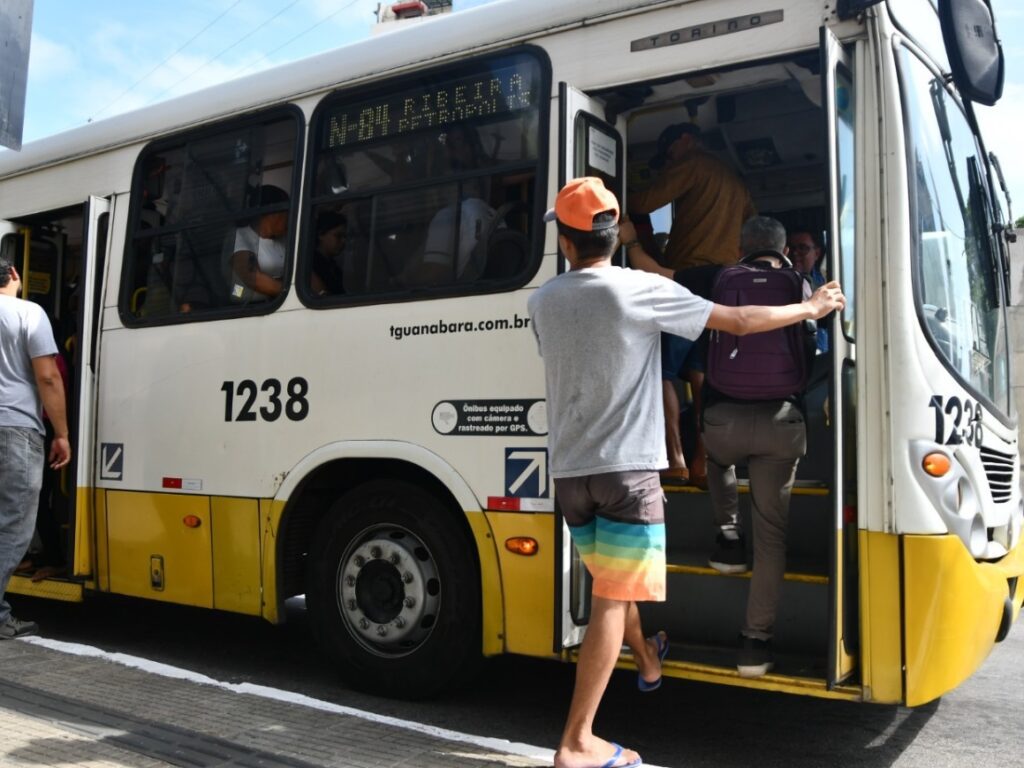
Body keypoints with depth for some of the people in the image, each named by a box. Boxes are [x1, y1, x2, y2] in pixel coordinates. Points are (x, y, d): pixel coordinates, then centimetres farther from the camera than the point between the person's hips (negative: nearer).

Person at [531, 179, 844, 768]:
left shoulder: (543, 301, 4)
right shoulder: (640, 289, -10)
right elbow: (740, 322, -4)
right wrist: (812, 309, 13)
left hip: (570, 471, 6)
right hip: (627, 469, -5)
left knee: (613, 584, 24)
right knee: (612, 600, -1)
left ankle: (650, 663, 49)